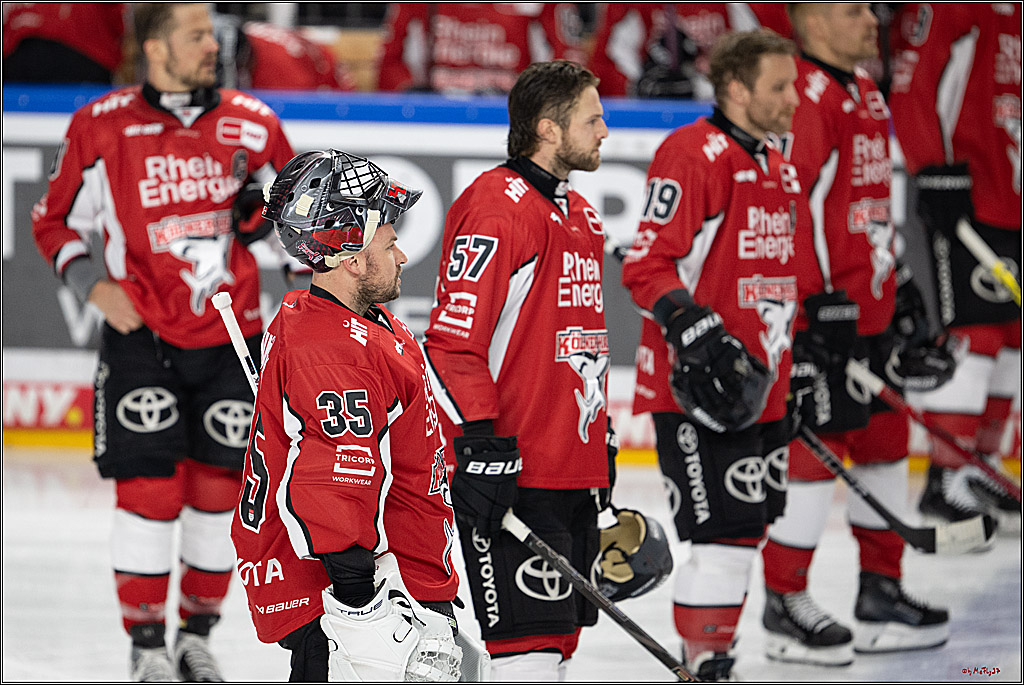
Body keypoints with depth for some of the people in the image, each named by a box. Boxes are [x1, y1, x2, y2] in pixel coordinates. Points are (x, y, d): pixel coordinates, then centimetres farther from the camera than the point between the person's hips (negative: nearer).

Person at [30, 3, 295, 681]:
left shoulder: (253, 124, -1)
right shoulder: (101, 128, -6)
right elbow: (54, 223, 3)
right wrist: (94, 285, -10)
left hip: (230, 338, 2)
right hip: (141, 338, -2)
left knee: (218, 489, 5)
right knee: (149, 489, -6)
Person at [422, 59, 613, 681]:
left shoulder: (580, 216, 18)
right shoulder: (498, 207, -13)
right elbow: (452, 339, -18)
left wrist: (601, 436, 26)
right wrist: (481, 441, -22)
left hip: (573, 470, 10)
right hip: (515, 475, -10)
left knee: (560, 633, 12)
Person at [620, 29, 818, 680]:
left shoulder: (781, 171, 17)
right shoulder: (692, 155, -12)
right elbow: (648, 265, -17)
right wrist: (697, 334, -27)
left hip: (762, 391, 9)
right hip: (699, 389, -9)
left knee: (748, 534, 11)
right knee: (725, 536, -13)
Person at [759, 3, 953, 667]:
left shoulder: (866, 92, 16)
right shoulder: (804, 98, -16)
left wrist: (901, 288, 25)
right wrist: (814, 303, -24)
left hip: (871, 307, 10)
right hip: (817, 311, -10)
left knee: (885, 440, 14)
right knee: (816, 451, -6)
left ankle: (881, 593, 24)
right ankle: (785, 602, 4)